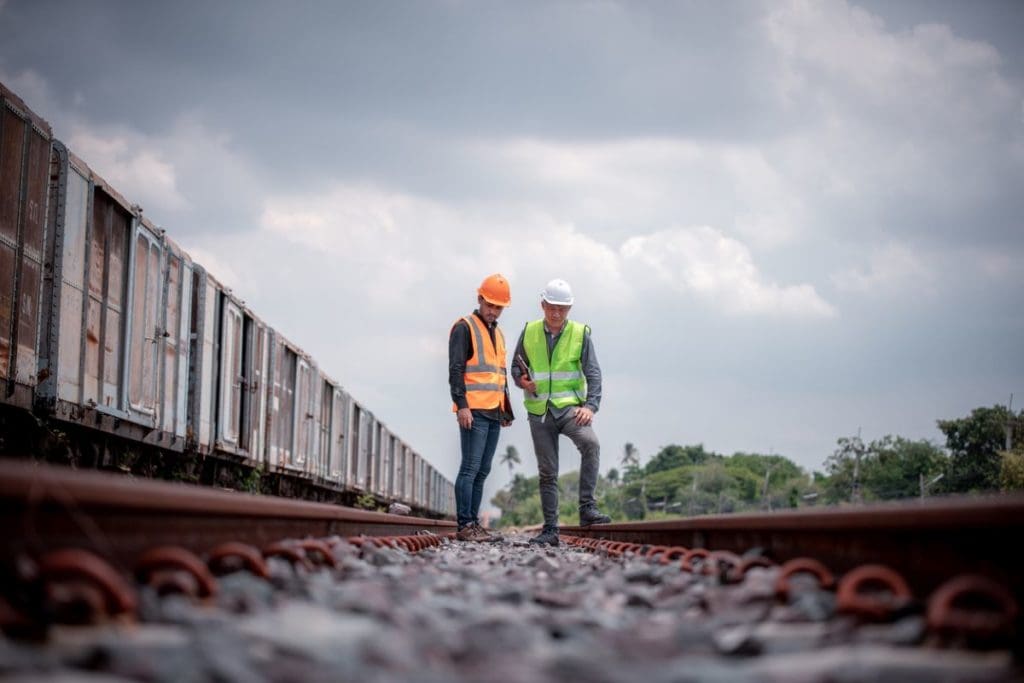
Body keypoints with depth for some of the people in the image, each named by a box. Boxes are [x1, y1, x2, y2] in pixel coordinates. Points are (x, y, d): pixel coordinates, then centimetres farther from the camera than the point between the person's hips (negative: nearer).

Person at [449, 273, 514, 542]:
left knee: (482, 471, 7)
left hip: (493, 413, 8)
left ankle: (474, 524, 9)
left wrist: (506, 409, 23)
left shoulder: (498, 334, 22)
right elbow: (455, 369, -12)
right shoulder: (464, 328, -3)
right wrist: (462, 405, -20)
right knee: (470, 468, -10)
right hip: (473, 411, -8)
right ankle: (465, 526, -11)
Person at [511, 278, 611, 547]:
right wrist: (522, 381, -10)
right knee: (547, 472, 6)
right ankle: (550, 529, 13)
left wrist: (590, 405, -20)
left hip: (569, 406, -2)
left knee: (590, 443, -31)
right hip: (539, 411, 2)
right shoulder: (529, 332, 4)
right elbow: (516, 367, 14)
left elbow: (593, 373, -5)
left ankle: (587, 508, -28)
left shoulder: (580, 334, -2)